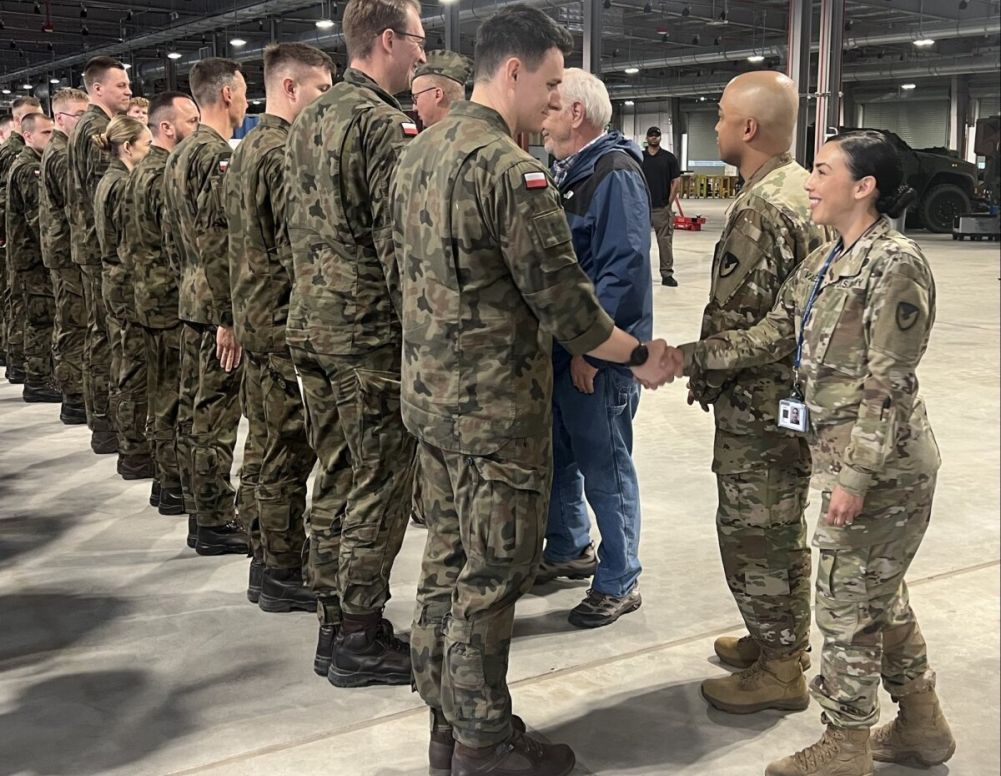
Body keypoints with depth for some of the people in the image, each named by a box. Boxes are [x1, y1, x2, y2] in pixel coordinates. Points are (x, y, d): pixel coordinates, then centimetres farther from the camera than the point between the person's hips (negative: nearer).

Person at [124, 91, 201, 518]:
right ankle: (189, 488, 3)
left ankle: (169, 482, 24)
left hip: (150, 301, 10)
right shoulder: (169, 178, -17)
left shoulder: (139, 173, 15)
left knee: (164, 394, 15)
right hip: (177, 303, -10)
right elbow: (181, 249, -21)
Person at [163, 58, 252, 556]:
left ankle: (208, 513, 24)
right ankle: (216, 524, 4)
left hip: (195, 298, 10)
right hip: (219, 304, -10)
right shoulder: (216, 155, -15)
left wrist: (197, 298, 20)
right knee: (218, 412, -4)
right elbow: (216, 243, -22)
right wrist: (229, 317, -22)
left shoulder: (182, 153, 16)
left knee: (200, 408, 14)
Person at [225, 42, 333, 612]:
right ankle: (283, 576, 9)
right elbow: (298, 251, -21)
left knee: (272, 448, 17)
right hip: (287, 324, -10)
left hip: (255, 319, 10)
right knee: (291, 454, -1)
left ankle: (268, 562, 27)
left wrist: (243, 319, 19)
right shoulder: (286, 152, -16)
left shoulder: (246, 150, 16)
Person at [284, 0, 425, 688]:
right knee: (379, 488, 1)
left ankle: (335, 627, 24)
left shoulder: (309, 121, 14)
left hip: (311, 324, 9)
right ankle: (360, 641, 10)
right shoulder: (381, 123, -14)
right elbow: (397, 243, -18)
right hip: (370, 333, -9)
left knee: (338, 480, 15)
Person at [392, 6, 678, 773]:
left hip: (432, 393, 9)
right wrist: (640, 355, -5)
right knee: (491, 575, 3)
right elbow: (563, 303, -19)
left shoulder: (419, 152, 8)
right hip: (495, 407, -9)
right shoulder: (510, 169, -19)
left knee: (448, 560, 16)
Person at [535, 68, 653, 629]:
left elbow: (624, 271, -24)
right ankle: (569, 551, 38)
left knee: (605, 468, 2)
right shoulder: (570, 172, 14)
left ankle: (619, 583, 15)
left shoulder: (616, 175, -16)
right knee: (557, 456, 19)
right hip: (559, 349, 9)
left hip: (600, 356, -9)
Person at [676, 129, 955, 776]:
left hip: (883, 467, -9)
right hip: (851, 456, 9)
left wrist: (855, 476, -21)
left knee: (848, 602, 2)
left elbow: (887, 382, -20)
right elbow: (769, 337, 8)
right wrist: (682, 357, 1)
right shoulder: (826, 263, 11)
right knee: (879, 594, 19)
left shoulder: (896, 265, -17)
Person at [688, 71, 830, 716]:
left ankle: (780, 668, 15)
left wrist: (703, 379, -7)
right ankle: (778, 639, 36)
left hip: (758, 402, -10)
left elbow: (734, 318, -23)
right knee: (780, 526, 20)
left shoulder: (759, 209, -22)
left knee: (754, 532, 3)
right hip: (797, 389, 10)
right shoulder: (802, 187, 9)